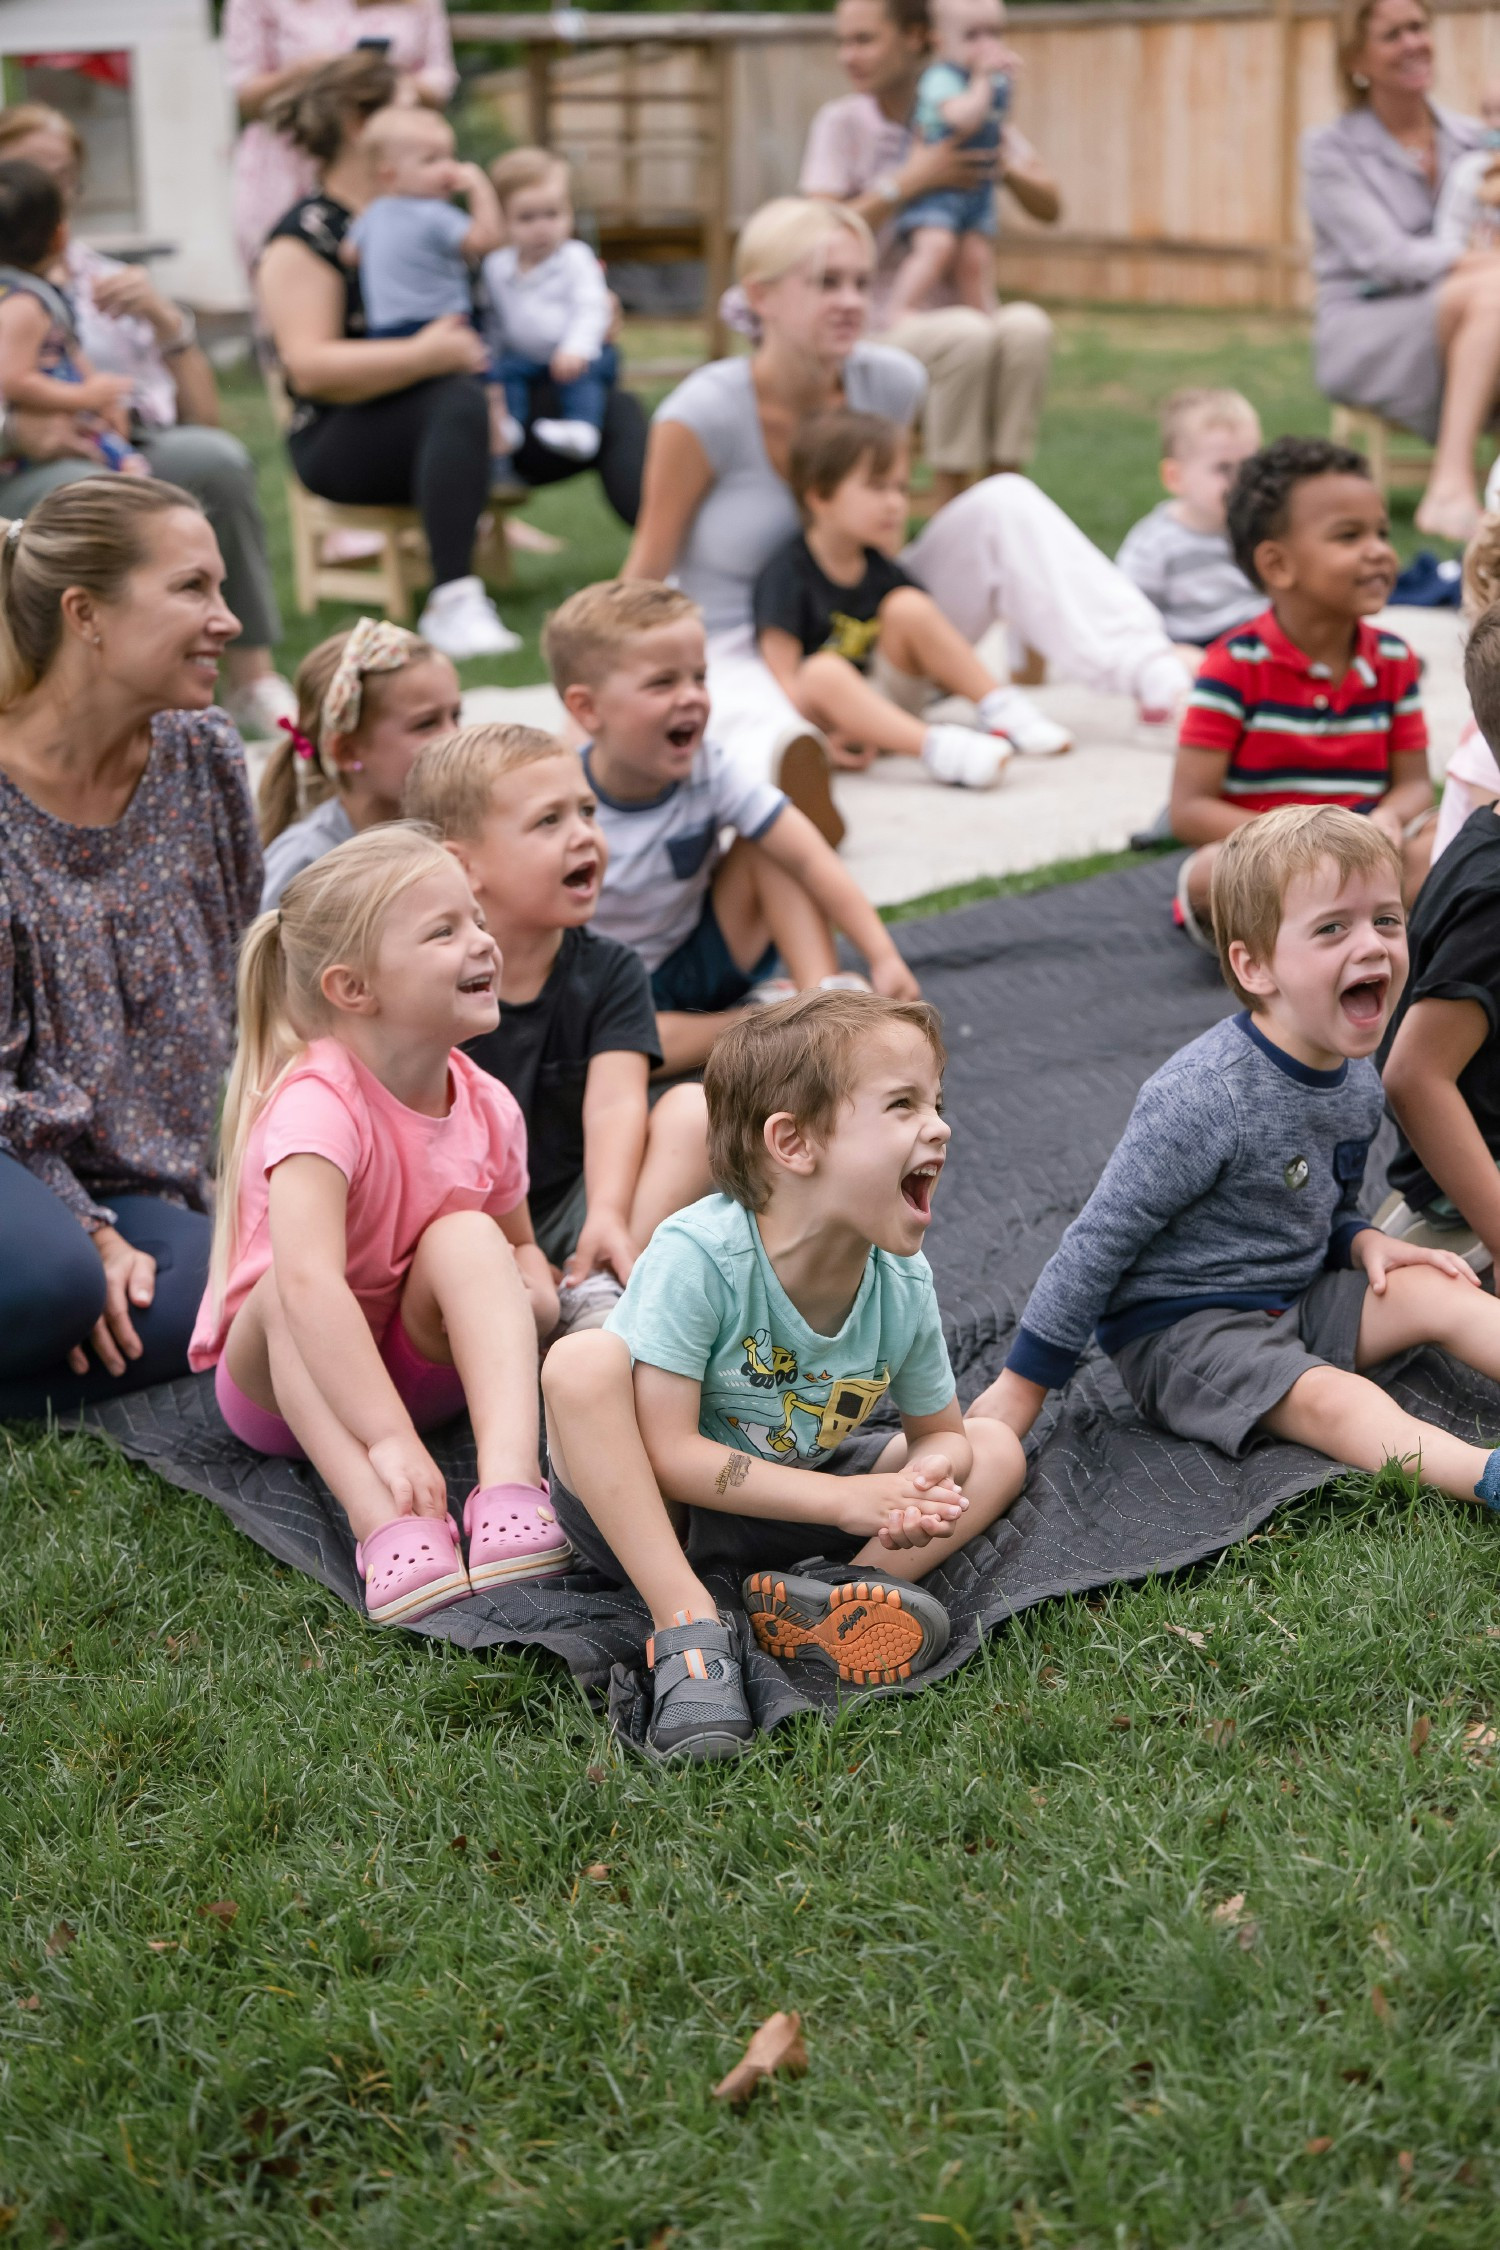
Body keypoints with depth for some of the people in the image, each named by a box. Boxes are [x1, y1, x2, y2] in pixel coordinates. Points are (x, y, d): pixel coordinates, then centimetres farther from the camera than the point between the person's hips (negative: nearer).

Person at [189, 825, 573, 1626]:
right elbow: (309, 1282, -44)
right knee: (293, 1289, -36)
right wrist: (388, 1440, -52)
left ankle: (510, 1486, -40)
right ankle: (386, 1524, -48)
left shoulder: (486, 1107, -8)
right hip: (286, 1381, -4)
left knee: (468, 1239, -24)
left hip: (424, 1363, 4)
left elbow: (519, 1243, 11)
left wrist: (532, 1292, -15)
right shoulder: (319, 1106, -29)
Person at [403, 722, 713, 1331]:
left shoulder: (609, 971, 1)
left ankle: (597, 1292, -29)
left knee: (695, 1107, -20)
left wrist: (608, 1217, -35)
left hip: (567, 1227, 3)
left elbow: (614, 1103, -15)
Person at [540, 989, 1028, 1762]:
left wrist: (924, 1483, -23)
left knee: (996, 1450, -2)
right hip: (645, 1507, -5)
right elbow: (666, 1449, -28)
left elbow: (940, 1434, 3)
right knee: (582, 1362, -33)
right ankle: (688, 1626, -33)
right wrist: (844, 1500, -30)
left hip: (782, 1515, 6)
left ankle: (842, 1591, -25)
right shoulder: (696, 1255, -28)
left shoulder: (904, 1286, -12)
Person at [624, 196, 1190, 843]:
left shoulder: (889, 383, -6)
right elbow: (648, 566, -12)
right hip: (736, 651, -5)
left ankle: (1152, 673, -21)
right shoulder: (704, 414, -20)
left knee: (1002, 504, -12)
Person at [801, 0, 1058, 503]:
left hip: (949, 313, 3)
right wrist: (911, 181, -20)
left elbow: (1049, 208, 7)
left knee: (1028, 325, -29)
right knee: (968, 333, -34)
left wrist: (1006, 169, -13)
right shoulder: (841, 122, -2)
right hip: (874, 329, -3)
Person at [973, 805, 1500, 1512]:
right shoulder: (1203, 1097, -24)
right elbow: (1101, 1240, -18)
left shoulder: (1358, 1082, 2)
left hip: (1298, 1296, 8)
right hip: (1178, 1325, -8)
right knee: (1333, 1399, -28)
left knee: (1441, 1292, -8)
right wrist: (1024, 1385, -13)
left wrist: (1364, 1242, -3)